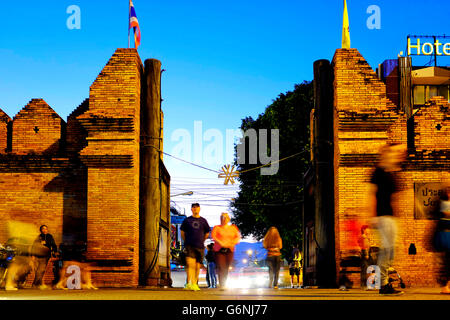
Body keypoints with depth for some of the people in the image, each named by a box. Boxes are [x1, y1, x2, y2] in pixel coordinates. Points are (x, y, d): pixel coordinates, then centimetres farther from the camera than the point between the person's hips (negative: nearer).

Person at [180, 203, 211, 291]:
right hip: (189, 246, -2)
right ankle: (189, 283, -29)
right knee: (190, 264, -19)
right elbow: (182, 232, 17)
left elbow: (207, 233, 20)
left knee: (197, 267, 5)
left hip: (200, 247, 2)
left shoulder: (203, 221, 9)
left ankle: (195, 283, 17)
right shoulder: (187, 220, 6)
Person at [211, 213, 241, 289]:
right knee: (221, 268, -14)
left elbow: (238, 237, 7)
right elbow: (213, 236, -5)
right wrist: (221, 243, -19)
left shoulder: (233, 228, 16)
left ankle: (224, 285, 10)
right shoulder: (217, 228, 10)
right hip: (219, 250, -3)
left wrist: (232, 243, -11)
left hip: (229, 250, 3)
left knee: (226, 268, 0)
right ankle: (222, 285, -18)